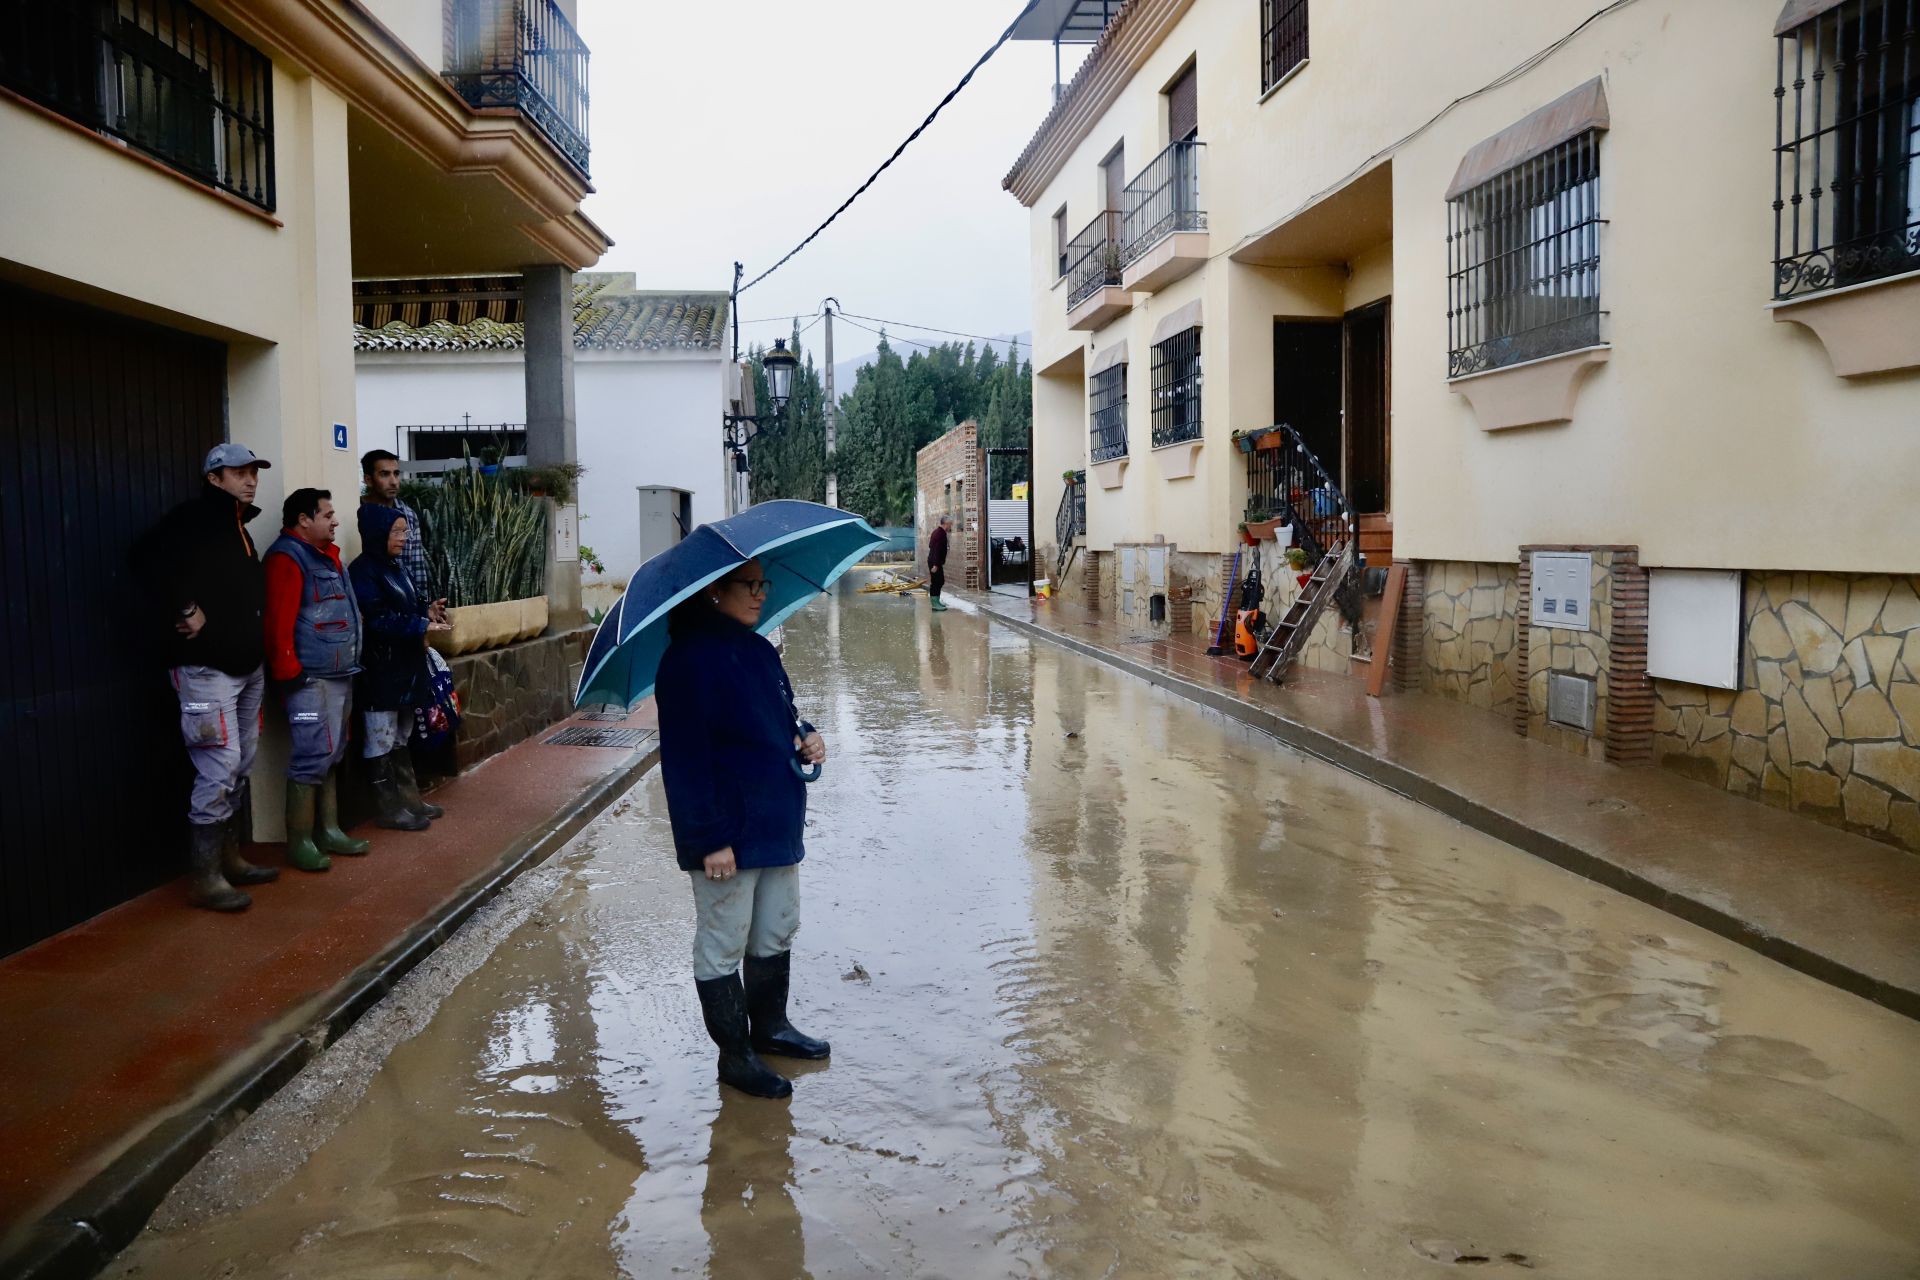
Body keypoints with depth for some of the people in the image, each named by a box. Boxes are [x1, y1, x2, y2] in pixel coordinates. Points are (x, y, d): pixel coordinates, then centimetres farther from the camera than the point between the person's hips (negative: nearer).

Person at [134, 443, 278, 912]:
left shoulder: (238, 527, 17)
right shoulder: (193, 518, -10)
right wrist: (185, 612, -22)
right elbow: (149, 559, -27)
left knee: (240, 767, 14)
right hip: (206, 667, -9)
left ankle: (229, 858, 26)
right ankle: (204, 877, -2)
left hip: (246, 665, 9)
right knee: (219, 769, -10)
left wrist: (255, 643, 12)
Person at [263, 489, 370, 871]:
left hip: (337, 674, 10)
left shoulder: (325, 554, 19)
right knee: (312, 757, -9)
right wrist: (287, 672, -22)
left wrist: (350, 665, 20)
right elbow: (278, 622, -20)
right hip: (310, 678, -10)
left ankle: (328, 830, 22)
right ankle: (299, 842, -1)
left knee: (331, 756, 14)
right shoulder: (287, 558, -12)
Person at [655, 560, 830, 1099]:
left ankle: (770, 1026, 38)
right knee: (723, 945, 7)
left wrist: (804, 736, -1)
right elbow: (686, 756, -21)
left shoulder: (759, 650, 9)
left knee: (777, 932, 20)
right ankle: (735, 1055, 20)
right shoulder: (690, 660, -18)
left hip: (776, 823, 9)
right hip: (727, 835, -9)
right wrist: (710, 839, -22)